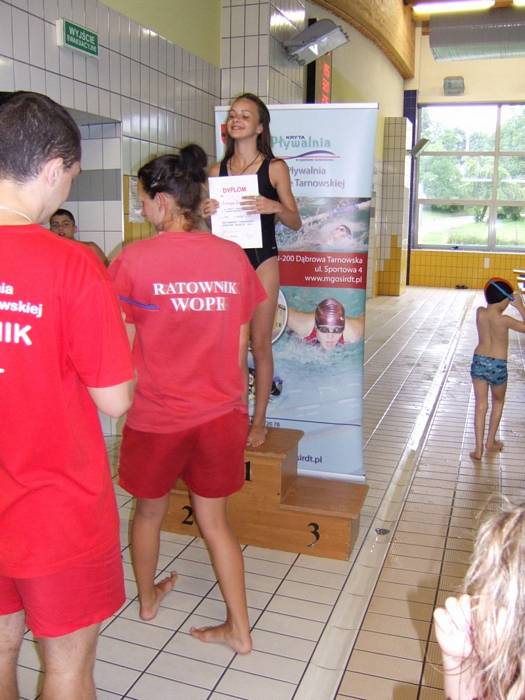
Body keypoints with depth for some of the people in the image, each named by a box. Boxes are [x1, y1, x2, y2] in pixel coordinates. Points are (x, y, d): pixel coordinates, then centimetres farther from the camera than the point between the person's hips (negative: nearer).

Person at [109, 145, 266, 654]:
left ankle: (147, 599, 46)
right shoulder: (233, 257, -4)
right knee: (213, 520, 19)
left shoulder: (133, 261, -14)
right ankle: (239, 628, 27)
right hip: (221, 414, 3)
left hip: (156, 418, -2)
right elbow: (240, 346, 3)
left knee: (149, 512, 23)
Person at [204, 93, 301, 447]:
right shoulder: (218, 170, 8)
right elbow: (211, 222, 15)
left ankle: (259, 421, 14)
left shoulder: (275, 167, 0)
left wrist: (275, 207, -19)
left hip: (262, 260, -3)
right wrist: (207, 212, -7)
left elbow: (296, 222, 0)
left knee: (260, 344, 2)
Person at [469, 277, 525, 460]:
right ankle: (490, 441, 31)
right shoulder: (504, 320, -17)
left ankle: (479, 448, 3)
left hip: (479, 362, 3)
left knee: (480, 405, 7)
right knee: (498, 403, 22)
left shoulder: (480, 313, -5)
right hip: (498, 365, -3)